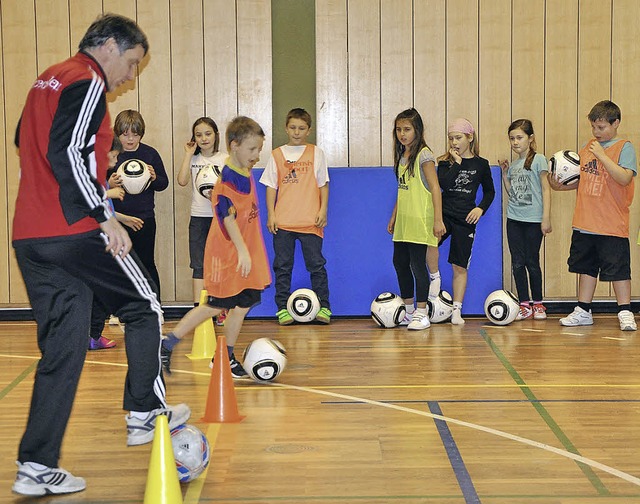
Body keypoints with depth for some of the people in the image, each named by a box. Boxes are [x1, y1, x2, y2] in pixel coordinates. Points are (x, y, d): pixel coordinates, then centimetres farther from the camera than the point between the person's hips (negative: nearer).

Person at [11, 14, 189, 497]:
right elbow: (67, 153, -20)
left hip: (30, 237, 9)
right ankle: (145, 414, 20)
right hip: (76, 234, -9)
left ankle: (36, 467, 5)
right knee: (145, 307, 13)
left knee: (61, 349, 9)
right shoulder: (87, 81, -8)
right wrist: (104, 215, -17)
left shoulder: (48, 81, 21)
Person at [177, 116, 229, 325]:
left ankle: (223, 308, 10)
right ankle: (197, 308, 0)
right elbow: (182, 181, -8)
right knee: (199, 265, 1)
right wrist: (188, 154, -5)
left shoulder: (224, 159, 1)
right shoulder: (193, 159, 7)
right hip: (198, 216, 2)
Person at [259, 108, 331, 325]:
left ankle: (323, 307, 7)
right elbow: (271, 187, 7)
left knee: (316, 265, 0)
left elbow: (323, 184, 7)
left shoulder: (316, 153, 6)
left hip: (310, 221, -1)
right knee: (282, 266, 4)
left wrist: (323, 210, -3)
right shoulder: (277, 155, 7)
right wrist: (271, 214, 0)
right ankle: (283, 309, 10)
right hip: (282, 221, 1)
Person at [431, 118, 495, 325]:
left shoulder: (481, 164, 5)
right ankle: (435, 278, -10)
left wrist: (480, 208, -2)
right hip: (444, 213, 0)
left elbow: (490, 191, 14)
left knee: (460, 267, 3)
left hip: (466, 219, 0)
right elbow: (443, 184, -14)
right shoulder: (446, 162, 4)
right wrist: (456, 163, -10)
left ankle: (456, 310, 10)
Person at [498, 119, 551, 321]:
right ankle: (524, 305, 9)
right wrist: (504, 172, 7)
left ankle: (538, 304, 14)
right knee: (517, 263, 3)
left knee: (532, 262, 1)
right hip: (514, 219, 5)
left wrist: (546, 218, -12)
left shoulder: (538, 160, -4)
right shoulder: (513, 165, 12)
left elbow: (545, 189, -7)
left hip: (533, 220, -5)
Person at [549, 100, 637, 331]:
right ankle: (583, 311, 23)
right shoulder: (587, 147, 10)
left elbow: (624, 178, -22)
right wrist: (560, 186, 0)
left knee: (618, 268, -2)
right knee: (586, 266, 14)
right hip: (585, 223, 6)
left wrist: (602, 155, -22)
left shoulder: (624, 147, -7)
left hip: (612, 225, -6)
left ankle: (625, 313, 7)